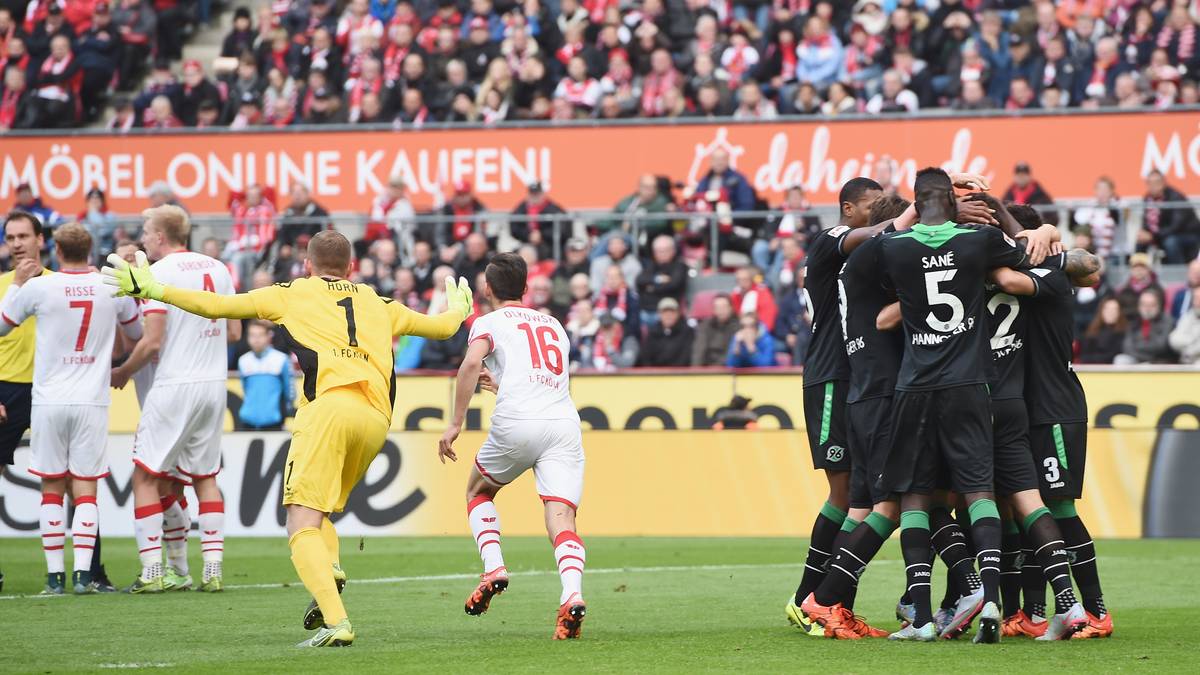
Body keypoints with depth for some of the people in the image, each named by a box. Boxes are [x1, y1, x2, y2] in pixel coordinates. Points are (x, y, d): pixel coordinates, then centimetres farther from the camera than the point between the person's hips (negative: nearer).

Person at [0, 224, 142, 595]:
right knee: (85, 489, 2)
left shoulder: (38, 287, -6)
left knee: (52, 489, 5)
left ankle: (55, 575, 2)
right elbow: (136, 332, 17)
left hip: (48, 401, -1)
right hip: (92, 402, 1)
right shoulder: (112, 288, 0)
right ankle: (82, 573, -8)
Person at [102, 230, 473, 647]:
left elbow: (218, 306, 15)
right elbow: (442, 327, 41)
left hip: (330, 405, -5)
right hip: (377, 419, 5)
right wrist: (458, 309, 64)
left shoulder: (293, 294, 18)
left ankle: (336, 622, -29)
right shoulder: (379, 305, 28)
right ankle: (330, 568, -10)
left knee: (303, 526, -9)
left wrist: (153, 290, 25)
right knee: (321, 512, 22)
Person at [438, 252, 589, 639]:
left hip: (517, 423, -3)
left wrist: (455, 423, -7)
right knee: (562, 520, -7)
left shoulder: (489, 322, 12)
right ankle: (572, 595, -31)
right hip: (565, 423, 3)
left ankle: (493, 569, 4)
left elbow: (471, 363, -9)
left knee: (478, 492, 24)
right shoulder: (553, 325, 28)